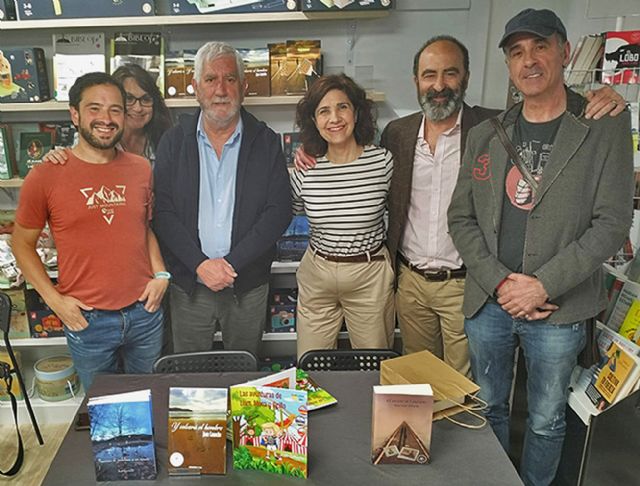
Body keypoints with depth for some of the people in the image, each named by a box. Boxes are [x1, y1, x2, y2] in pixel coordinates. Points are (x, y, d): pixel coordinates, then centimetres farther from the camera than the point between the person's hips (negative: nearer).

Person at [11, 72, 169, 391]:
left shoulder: (141, 169, 1)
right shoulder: (45, 176, -9)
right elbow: (22, 244, 1)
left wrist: (160, 274, 0)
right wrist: (54, 299, -7)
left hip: (145, 312, 3)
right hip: (87, 320, -2)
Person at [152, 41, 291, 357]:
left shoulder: (266, 142, -2)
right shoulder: (173, 142, 1)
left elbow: (279, 211, -8)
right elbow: (163, 212, -5)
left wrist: (232, 263, -16)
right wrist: (200, 264, -16)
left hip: (248, 285, 0)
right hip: (188, 284, 1)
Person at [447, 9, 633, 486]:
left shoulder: (607, 127, -4)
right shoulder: (484, 136, 5)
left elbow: (613, 222, -9)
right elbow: (461, 219, 3)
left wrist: (543, 285, -16)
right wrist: (499, 282, -10)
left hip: (558, 310, -2)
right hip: (487, 302, 3)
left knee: (546, 420, 14)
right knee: (489, 408, 19)